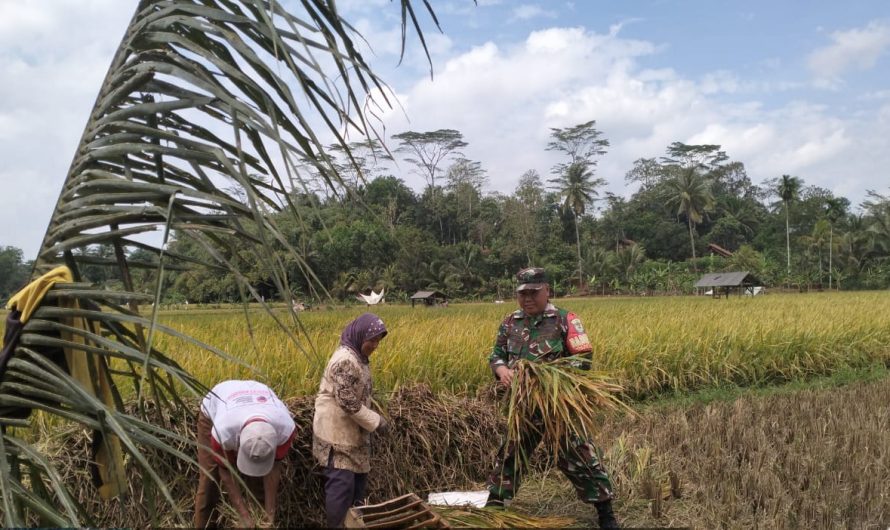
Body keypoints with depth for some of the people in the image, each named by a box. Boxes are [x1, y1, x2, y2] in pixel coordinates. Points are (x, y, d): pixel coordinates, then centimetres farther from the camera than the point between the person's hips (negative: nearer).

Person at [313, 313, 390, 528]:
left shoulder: (358, 357, 9)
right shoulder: (345, 360, -23)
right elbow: (348, 402, -25)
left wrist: (374, 418, 10)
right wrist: (376, 422, -17)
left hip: (353, 432, 10)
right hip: (337, 433, -10)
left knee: (359, 478, 18)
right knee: (342, 484, -4)